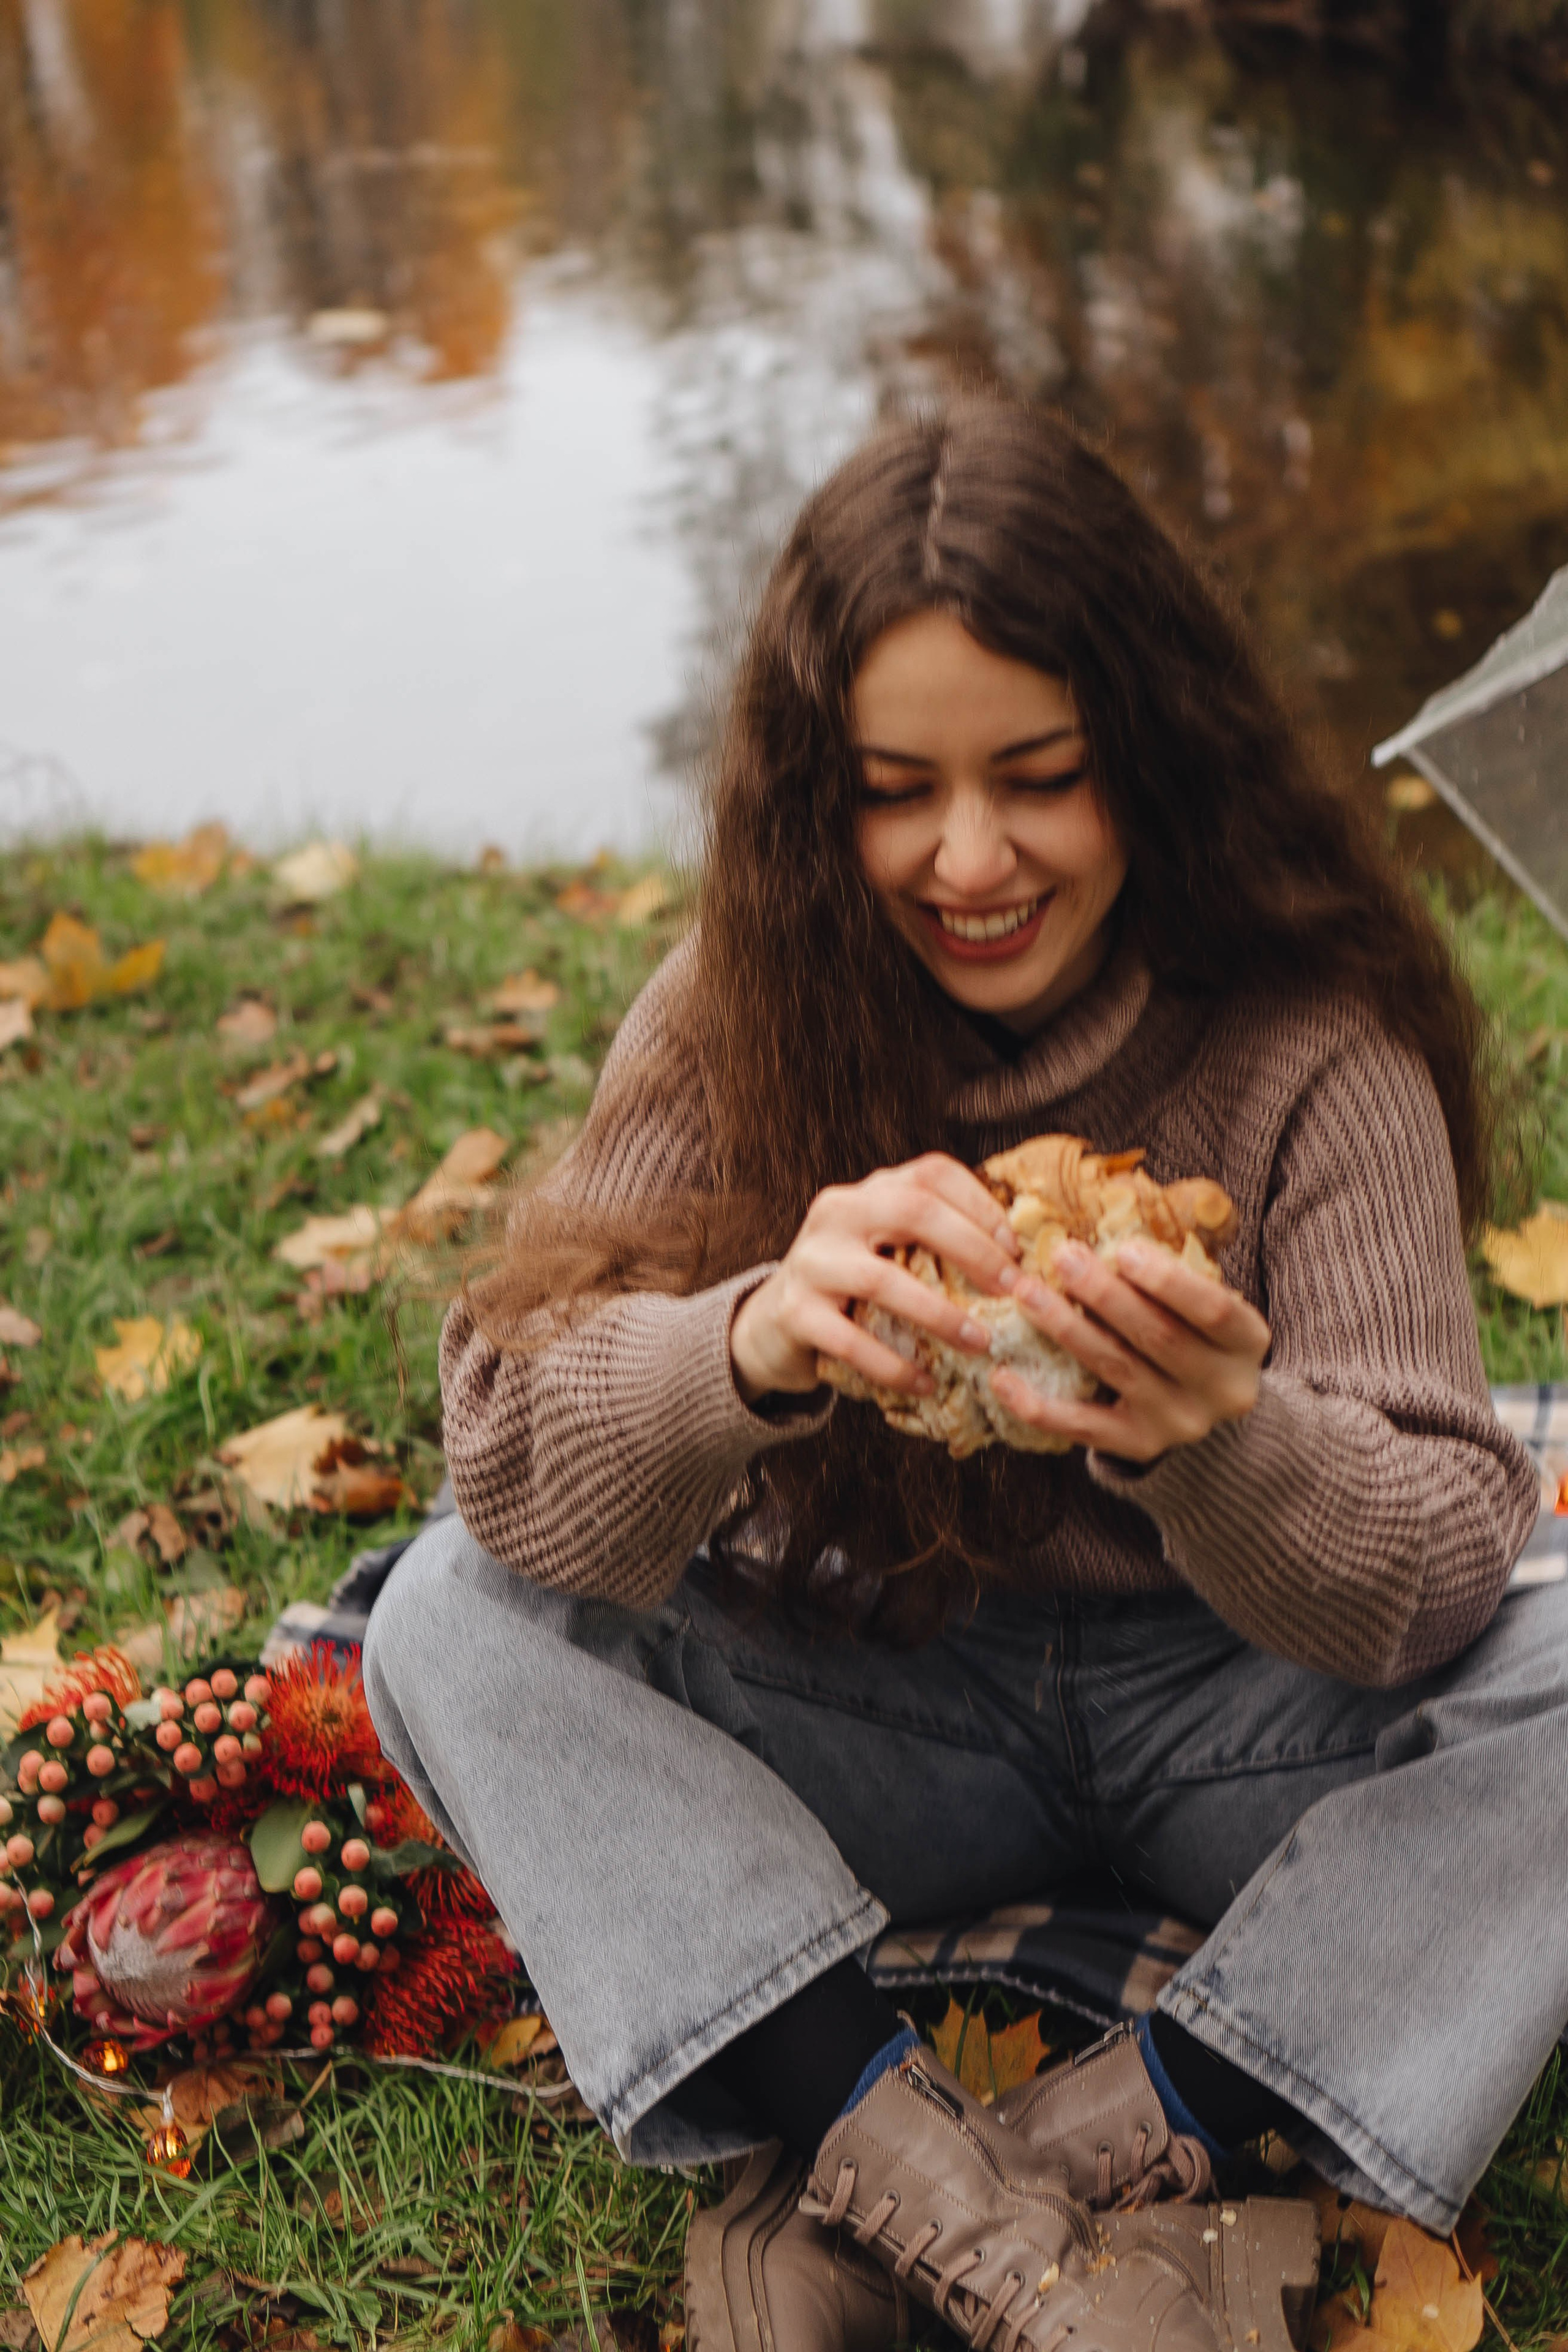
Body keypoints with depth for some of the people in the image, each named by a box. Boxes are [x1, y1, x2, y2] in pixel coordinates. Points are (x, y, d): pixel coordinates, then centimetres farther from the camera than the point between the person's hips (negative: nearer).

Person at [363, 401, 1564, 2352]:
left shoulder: (1310, 1041, -14)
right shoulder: (738, 1019, -9)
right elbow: (512, 1468, -20)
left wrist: (1219, 1446, -42)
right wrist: (756, 1344, -42)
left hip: (1225, 1717, -1)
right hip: (872, 1715, 1)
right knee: (452, 1619, -20)